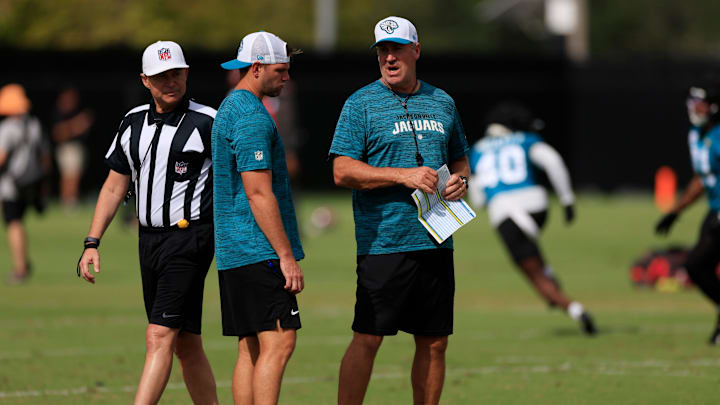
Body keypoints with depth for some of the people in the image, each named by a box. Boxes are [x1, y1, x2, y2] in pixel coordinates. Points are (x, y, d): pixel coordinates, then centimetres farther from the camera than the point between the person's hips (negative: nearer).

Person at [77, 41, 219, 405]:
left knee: (159, 337, -15)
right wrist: (92, 243, 10)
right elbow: (114, 187, 17)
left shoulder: (208, 124, -7)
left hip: (190, 237, -6)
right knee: (185, 343, 10)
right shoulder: (133, 123, 11)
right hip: (150, 239, 7)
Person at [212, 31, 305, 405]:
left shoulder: (229, 109, 20)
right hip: (261, 253, -10)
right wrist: (287, 256, -17)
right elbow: (259, 194, -18)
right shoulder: (252, 117, -13)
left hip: (233, 255, 10)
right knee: (278, 343, -12)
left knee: (251, 350, 9)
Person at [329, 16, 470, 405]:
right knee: (367, 339, -8)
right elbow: (343, 170, -9)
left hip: (436, 242, 5)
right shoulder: (361, 104, -2)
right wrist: (404, 176, -17)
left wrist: (460, 179, 2)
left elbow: (459, 158, 26)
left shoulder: (442, 102, 15)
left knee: (434, 342, 8)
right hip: (383, 242, -5)